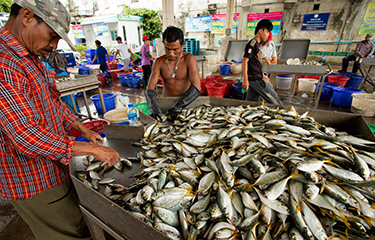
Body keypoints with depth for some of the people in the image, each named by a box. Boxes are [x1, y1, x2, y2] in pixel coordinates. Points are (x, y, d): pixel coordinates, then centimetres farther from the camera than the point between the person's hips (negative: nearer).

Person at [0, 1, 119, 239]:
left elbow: (53, 103, 16)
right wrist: (90, 149, -24)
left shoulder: (31, 59, 7)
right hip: (33, 183, -9)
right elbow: (25, 136, -30)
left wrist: (83, 129, 9)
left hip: (51, 170, 9)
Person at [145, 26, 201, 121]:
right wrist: (153, 108, -32)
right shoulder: (159, 62, -4)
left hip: (186, 104, -2)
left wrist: (178, 106, -35)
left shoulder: (189, 59, -12)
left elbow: (196, 87, -23)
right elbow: (150, 88, -12)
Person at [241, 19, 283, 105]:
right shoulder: (252, 43, -12)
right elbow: (244, 61, -20)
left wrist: (262, 75, 30)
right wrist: (245, 80, -27)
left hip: (257, 78, 10)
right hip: (256, 79, -10)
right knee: (274, 99, 2)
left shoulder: (256, 44, 19)